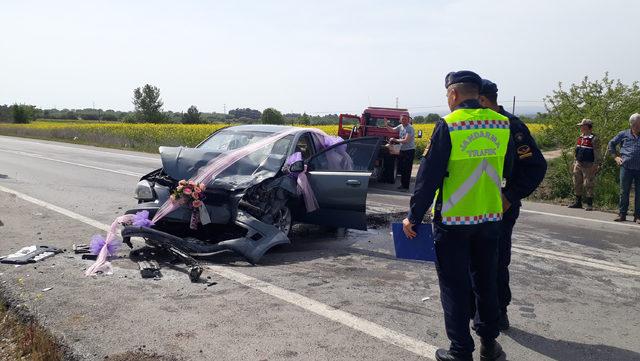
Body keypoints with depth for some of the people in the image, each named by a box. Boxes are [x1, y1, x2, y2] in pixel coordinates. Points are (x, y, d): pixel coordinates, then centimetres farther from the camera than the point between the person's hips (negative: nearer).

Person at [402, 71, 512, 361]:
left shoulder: (448, 126, -14)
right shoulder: (503, 124, 2)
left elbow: (428, 176, -13)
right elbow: (506, 171, 12)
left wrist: (414, 217, -6)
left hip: (453, 221, -5)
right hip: (491, 217, 5)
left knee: (455, 286, 7)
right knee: (485, 282, 19)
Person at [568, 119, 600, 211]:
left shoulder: (593, 138, -9)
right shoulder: (580, 137, 13)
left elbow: (596, 153, -10)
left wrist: (595, 165, -15)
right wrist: (575, 162, 18)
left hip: (588, 165, -8)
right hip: (578, 164, 8)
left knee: (588, 185, -5)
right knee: (577, 183, 10)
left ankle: (589, 204, 2)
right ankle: (578, 202, 20)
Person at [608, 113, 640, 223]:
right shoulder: (624, 134, 7)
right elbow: (611, 143, 18)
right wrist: (616, 156, 11)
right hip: (626, 167, -1)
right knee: (624, 192, 3)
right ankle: (622, 214, 11)